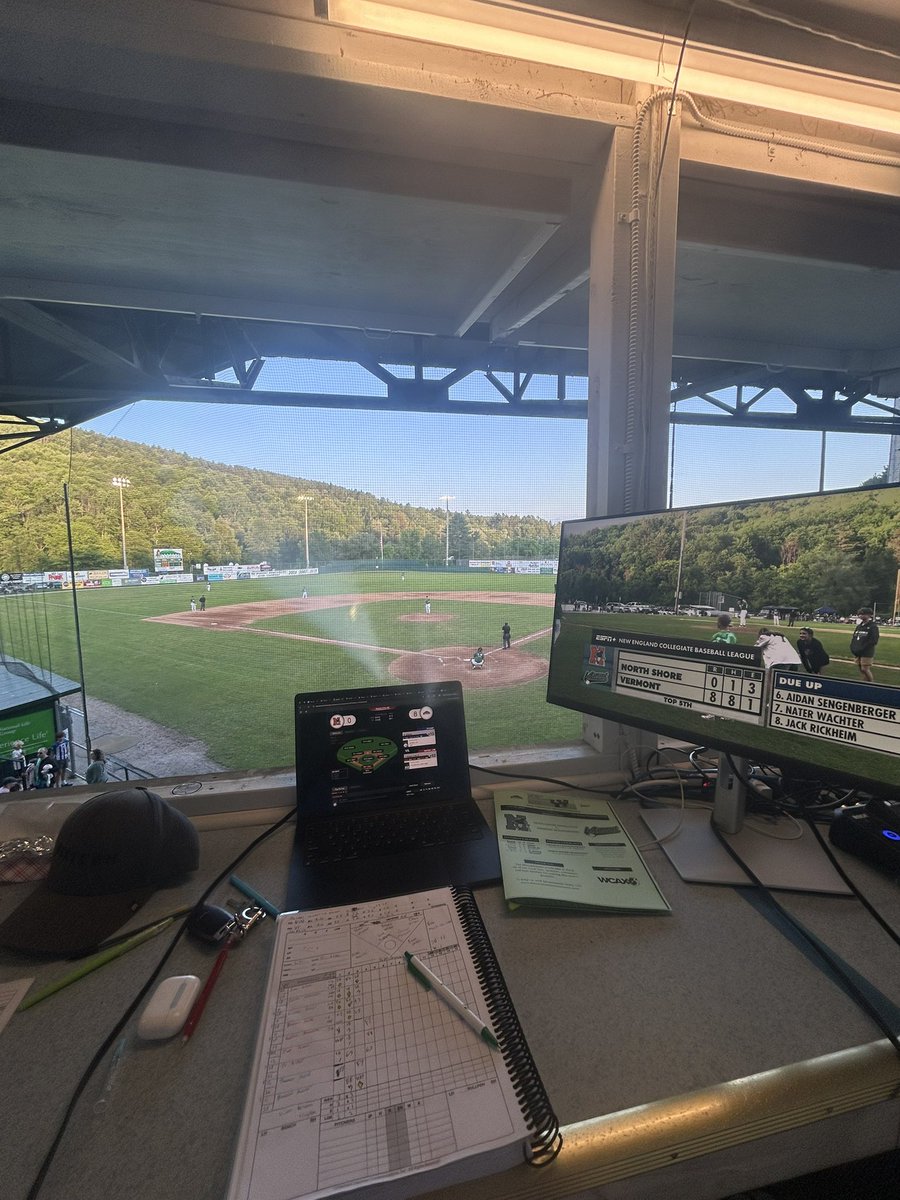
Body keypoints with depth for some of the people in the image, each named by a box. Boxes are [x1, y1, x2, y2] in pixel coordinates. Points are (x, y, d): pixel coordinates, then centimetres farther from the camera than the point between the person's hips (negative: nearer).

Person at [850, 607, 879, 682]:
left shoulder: (873, 627, -8)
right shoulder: (859, 626, 13)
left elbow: (873, 641, -15)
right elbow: (854, 638, 16)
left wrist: (861, 649, -18)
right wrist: (853, 648, 2)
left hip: (867, 653, -7)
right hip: (857, 653, 7)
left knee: (865, 669, -9)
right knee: (861, 670, 10)